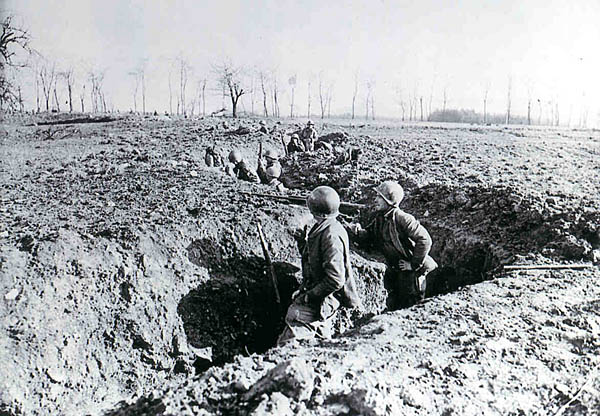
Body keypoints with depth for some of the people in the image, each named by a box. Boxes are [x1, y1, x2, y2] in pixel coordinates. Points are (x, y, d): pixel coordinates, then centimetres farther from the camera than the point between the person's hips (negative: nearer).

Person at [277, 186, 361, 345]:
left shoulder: (332, 235, -25)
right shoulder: (323, 227, 6)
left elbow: (335, 280, -28)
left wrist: (308, 296, -21)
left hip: (322, 300, -10)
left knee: (288, 341, -11)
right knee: (321, 337, 22)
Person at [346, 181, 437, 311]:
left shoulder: (402, 218, -24)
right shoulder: (378, 219, 2)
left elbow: (424, 240, -26)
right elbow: (368, 237, 7)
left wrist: (414, 264, -21)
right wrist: (357, 233, -15)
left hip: (411, 271, -8)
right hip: (393, 270, 8)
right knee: (393, 306, 18)